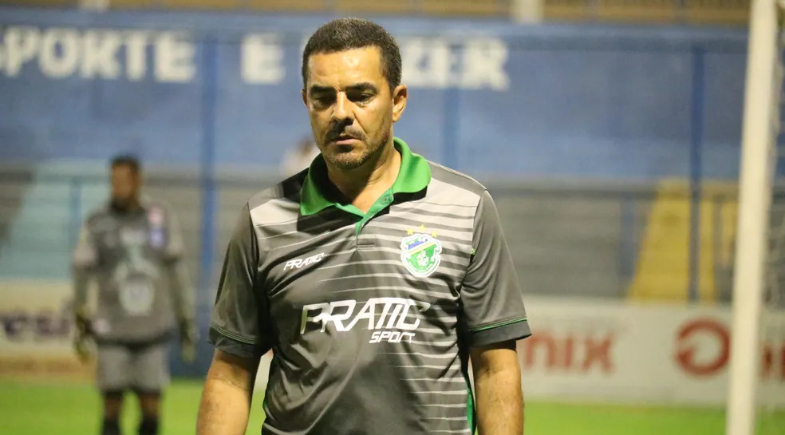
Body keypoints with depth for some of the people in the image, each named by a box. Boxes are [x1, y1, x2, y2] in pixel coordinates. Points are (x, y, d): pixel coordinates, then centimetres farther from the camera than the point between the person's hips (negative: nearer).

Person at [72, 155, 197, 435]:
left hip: (153, 330, 2)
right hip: (113, 334, -2)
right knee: (112, 407, -3)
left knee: (151, 408, 4)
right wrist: (81, 322, 3)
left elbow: (176, 272, 9)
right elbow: (82, 272, 3)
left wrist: (186, 320, 11)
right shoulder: (97, 224, -5)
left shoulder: (161, 218, 1)